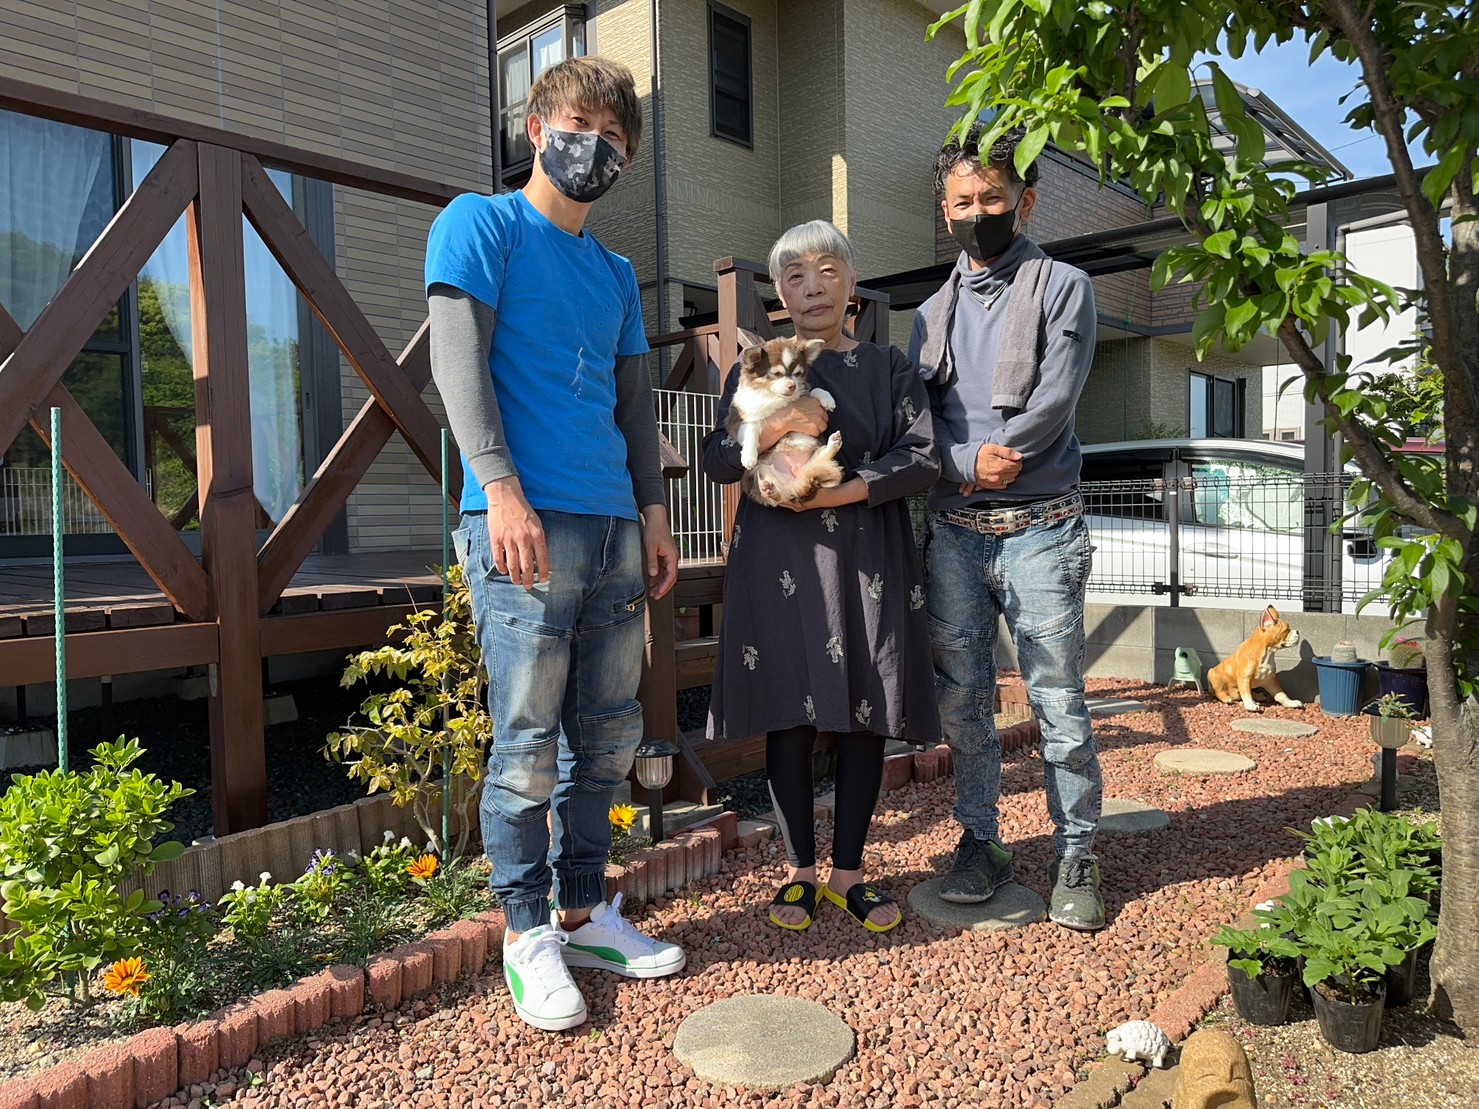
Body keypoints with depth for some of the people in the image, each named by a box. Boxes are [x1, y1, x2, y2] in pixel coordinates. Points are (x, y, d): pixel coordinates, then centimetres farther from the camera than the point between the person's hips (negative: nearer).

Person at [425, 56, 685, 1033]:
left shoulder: (616, 273, 23)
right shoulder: (480, 223, 5)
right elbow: (458, 359, -7)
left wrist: (654, 516, 12)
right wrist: (502, 487, -18)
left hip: (615, 528, 7)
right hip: (527, 522, -6)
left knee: (610, 734, 10)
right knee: (528, 741, -3)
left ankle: (585, 913, 25)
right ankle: (528, 936, 13)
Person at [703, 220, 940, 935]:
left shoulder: (887, 368, 13)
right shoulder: (756, 370, 13)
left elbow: (924, 457, 1)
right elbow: (716, 461, 3)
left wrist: (845, 489, -13)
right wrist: (779, 427, -14)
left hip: (868, 559, 1)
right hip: (781, 560, 0)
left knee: (865, 714, 2)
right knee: (791, 715, 1)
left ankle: (849, 870, 16)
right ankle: (799, 870, 16)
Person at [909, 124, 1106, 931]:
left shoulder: (1063, 288, 5)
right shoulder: (934, 311, 17)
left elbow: (1054, 402, -9)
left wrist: (957, 461, -10)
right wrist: (969, 462, -12)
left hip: (1037, 528, -4)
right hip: (953, 531, 4)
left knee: (1058, 700, 1)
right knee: (961, 698, 8)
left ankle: (1075, 858, 15)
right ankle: (980, 843, 23)